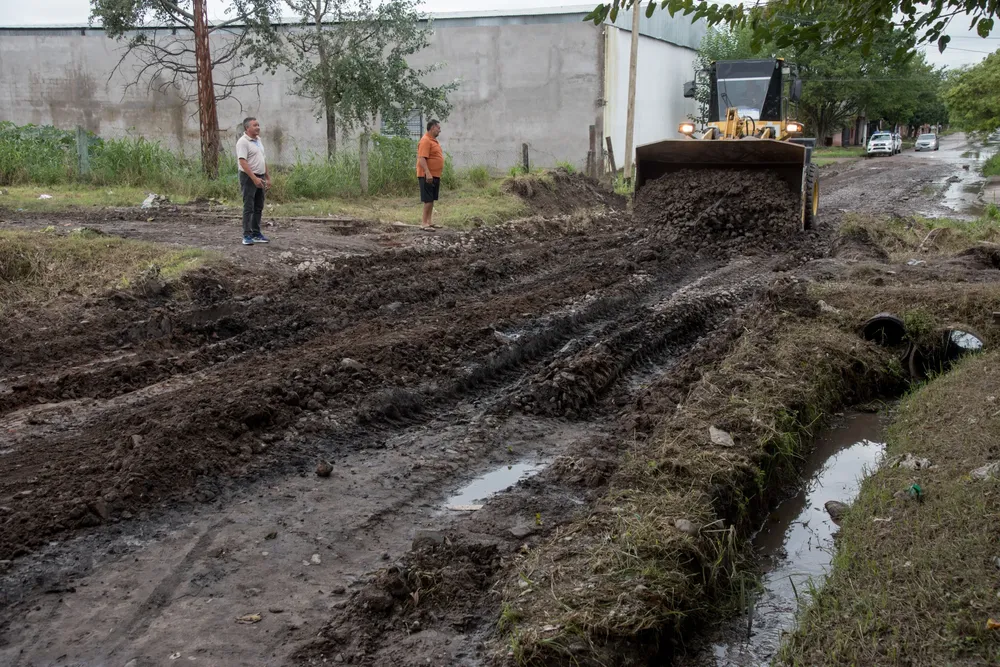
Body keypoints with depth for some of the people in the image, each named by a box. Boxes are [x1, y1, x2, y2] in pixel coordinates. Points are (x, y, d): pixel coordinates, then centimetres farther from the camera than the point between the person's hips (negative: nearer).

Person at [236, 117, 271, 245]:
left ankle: (256, 234, 16)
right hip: (248, 177, -8)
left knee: (259, 207, 10)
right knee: (248, 208, -7)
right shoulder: (243, 142, -14)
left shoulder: (258, 140, 14)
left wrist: (268, 177, 17)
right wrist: (254, 178, -30)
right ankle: (247, 236, -5)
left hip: (260, 178, 8)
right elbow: (242, 162, -23)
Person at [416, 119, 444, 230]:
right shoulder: (425, 141, -16)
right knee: (428, 200, -10)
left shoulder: (434, 140, 15)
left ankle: (429, 221, 18)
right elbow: (422, 159, -23)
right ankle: (424, 223, -8)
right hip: (428, 176, -10)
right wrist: (428, 173, -30)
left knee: (431, 200, 12)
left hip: (435, 175, 10)